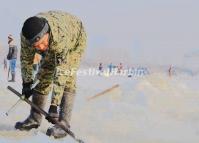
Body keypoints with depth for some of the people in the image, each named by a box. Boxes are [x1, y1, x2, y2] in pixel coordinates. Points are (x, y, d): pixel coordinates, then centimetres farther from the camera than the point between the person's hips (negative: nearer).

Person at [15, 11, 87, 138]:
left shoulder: (61, 35, -47)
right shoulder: (26, 36, -33)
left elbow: (60, 73, -46)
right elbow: (26, 59, -10)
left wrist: (54, 104, -47)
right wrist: (26, 83, -6)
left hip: (76, 39, -5)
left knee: (67, 77, -20)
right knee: (43, 76, 0)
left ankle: (64, 124, -20)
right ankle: (35, 118, 12)